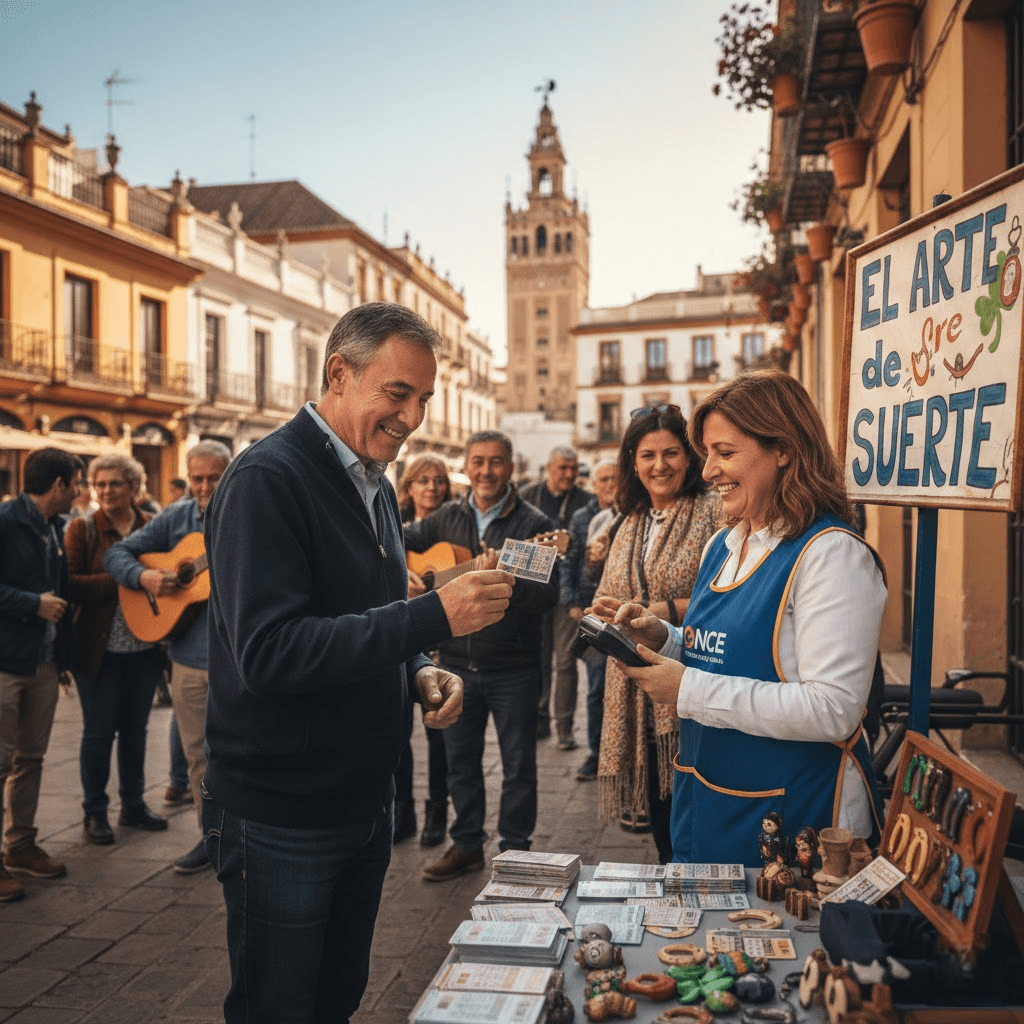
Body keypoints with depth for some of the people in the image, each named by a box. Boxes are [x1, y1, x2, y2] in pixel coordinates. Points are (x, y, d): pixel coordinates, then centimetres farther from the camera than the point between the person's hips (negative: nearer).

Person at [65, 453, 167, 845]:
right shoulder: (83, 529, -3)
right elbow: (70, 585, -11)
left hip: (145, 646, 3)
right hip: (100, 647, -3)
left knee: (135, 727, 13)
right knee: (99, 731, 4)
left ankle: (133, 805, 28)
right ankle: (95, 813, 20)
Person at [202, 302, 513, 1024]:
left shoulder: (375, 487, 10)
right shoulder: (268, 480, -18)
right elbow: (268, 652, -29)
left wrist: (420, 673, -2)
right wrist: (435, 617, -32)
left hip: (366, 798, 8)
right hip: (280, 819, -8)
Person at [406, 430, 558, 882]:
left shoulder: (533, 524, -7)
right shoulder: (447, 517, 6)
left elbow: (548, 595, -15)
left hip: (513, 667, -4)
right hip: (457, 661, 4)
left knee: (518, 762, 7)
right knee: (460, 759, 14)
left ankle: (515, 846, 23)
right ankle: (466, 844, 29)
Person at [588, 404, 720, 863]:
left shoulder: (713, 512, -7)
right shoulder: (630, 523, 15)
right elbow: (606, 601, 22)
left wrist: (659, 612, -19)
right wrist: (606, 612, -1)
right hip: (637, 690, 7)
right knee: (655, 801, 15)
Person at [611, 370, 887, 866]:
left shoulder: (833, 554, -18)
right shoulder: (721, 547, 8)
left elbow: (832, 710, -26)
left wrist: (691, 690, -24)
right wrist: (664, 639, -1)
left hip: (794, 814, -8)